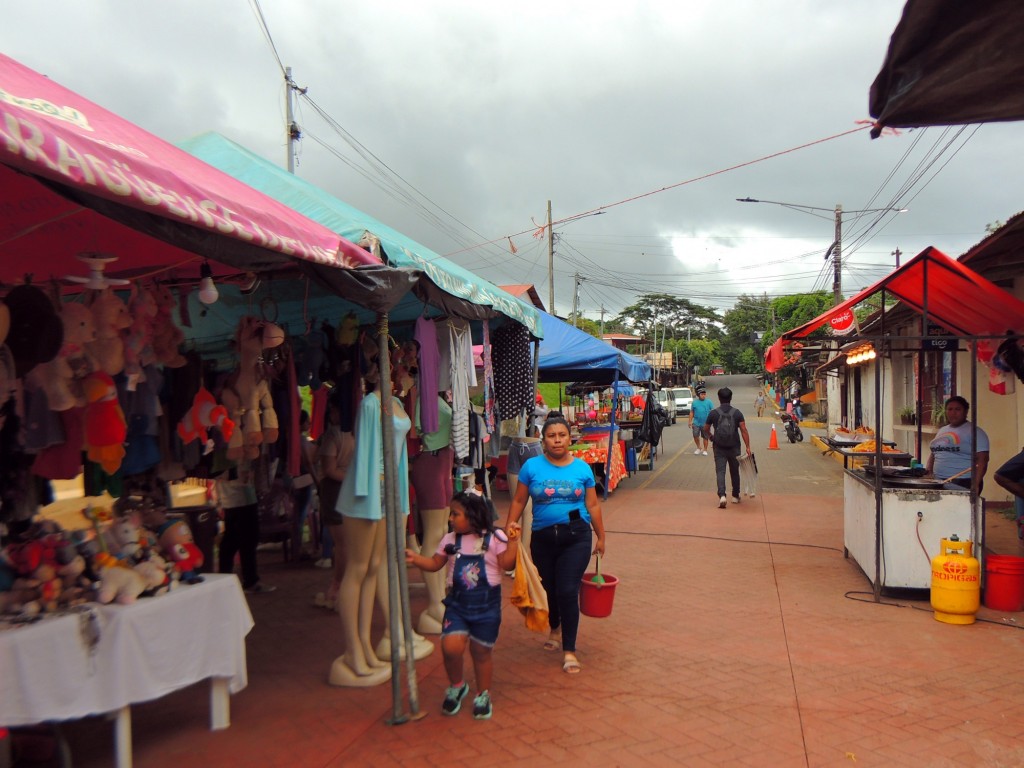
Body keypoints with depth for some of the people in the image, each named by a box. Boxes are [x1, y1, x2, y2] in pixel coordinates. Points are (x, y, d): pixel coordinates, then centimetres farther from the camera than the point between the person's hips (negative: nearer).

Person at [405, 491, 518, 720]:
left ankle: (483, 695, 32)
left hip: (487, 605, -2)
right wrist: (415, 558, -3)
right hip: (457, 604, 2)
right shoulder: (450, 540, 4)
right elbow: (435, 564, 12)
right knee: (451, 647, -13)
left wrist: (513, 542, -19)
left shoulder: (495, 537, -6)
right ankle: (456, 686, 17)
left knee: (481, 652, 8)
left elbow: (507, 565, -10)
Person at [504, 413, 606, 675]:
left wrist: (601, 536, 11)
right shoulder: (532, 466, -1)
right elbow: (519, 501, 3)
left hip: (576, 537, -1)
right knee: (549, 588, 16)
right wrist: (511, 524, -12)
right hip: (543, 537, 1)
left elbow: (592, 505, 7)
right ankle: (555, 629, 46)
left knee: (568, 591, -8)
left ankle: (569, 650, 7)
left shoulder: (581, 467, 1)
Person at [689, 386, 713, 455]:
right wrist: (690, 421, 6)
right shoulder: (695, 402, 7)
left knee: (705, 437, 7)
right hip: (696, 423, 1)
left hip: (705, 423, -1)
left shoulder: (709, 402, 0)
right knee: (695, 436, -3)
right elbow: (692, 412, 10)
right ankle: (698, 448, 19)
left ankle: (705, 450, 21)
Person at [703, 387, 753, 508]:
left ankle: (722, 495, -21)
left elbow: (706, 429, 7)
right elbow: (744, 431, -9)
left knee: (720, 471, -3)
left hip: (719, 448, -1)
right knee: (734, 472, 15)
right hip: (734, 448, 1)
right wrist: (748, 447, -6)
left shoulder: (713, 413, -4)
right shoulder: (737, 413, -4)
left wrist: (711, 436, 28)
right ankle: (735, 496, 26)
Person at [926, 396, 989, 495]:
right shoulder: (942, 430, 17)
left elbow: (982, 460, -11)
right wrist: (929, 475, 10)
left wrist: (976, 484, -21)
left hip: (964, 484, -6)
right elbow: (933, 455, 23)